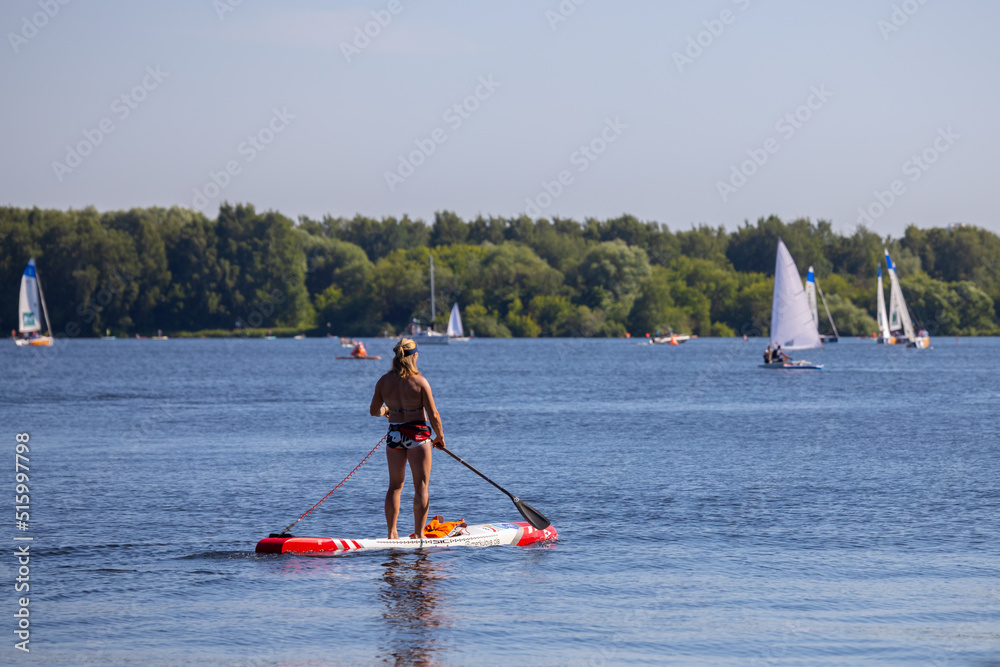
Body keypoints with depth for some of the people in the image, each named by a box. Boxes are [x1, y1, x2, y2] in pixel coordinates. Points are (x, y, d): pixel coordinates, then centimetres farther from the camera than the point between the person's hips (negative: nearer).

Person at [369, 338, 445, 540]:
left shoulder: (384, 381, -3)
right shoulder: (420, 382, -14)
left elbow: (374, 411, 5)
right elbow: (433, 415, -12)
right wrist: (440, 436, 4)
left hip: (394, 434, 4)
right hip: (418, 433, -4)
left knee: (395, 485, 14)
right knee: (421, 486, 4)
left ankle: (391, 533, 14)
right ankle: (419, 534, 2)